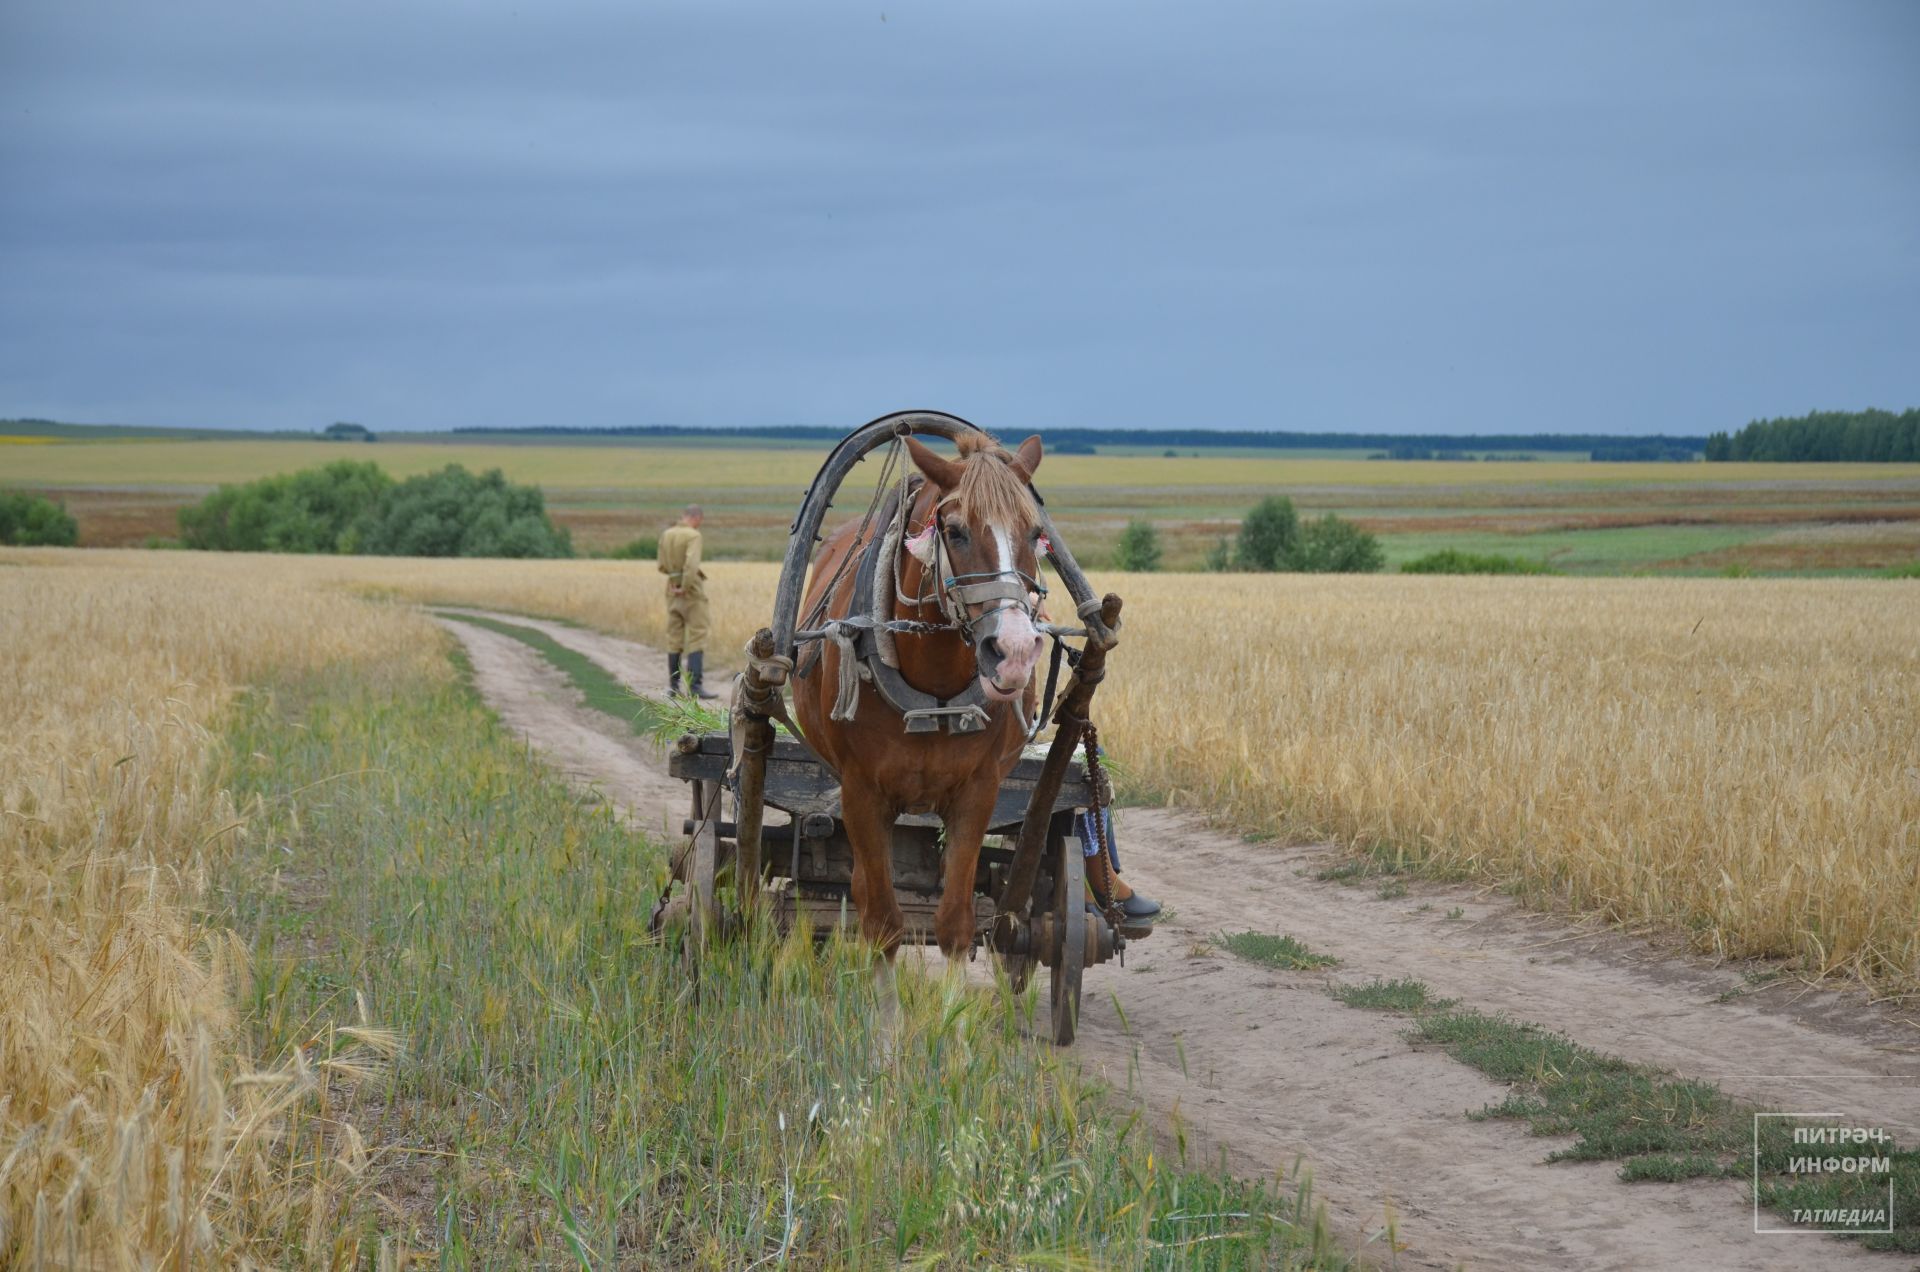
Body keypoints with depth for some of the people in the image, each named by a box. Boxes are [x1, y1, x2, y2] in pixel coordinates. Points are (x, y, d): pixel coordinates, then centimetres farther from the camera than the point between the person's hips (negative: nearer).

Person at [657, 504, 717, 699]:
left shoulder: (666, 535, 8)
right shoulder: (693, 536, -14)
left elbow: (663, 567, 13)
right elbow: (691, 563, -28)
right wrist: (685, 587, -19)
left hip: (673, 591, 7)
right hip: (691, 592, -7)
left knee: (675, 639, 11)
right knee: (697, 639, -7)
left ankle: (673, 686, 13)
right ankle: (695, 686, -14)